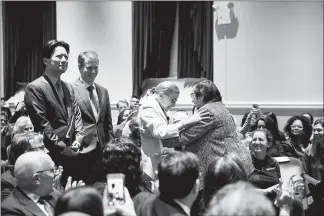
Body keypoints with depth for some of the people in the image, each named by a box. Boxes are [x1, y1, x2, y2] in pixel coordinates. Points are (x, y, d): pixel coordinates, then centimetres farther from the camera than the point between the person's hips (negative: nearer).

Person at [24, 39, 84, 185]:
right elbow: (41, 123, -14)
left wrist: (78, 140, -2)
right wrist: (62, 148, -13)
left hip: (72, 152, 7)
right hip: (51, 155, -7)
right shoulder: (35, 88, -10)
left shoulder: (68, 87, 15)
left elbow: (76, 114, 15)